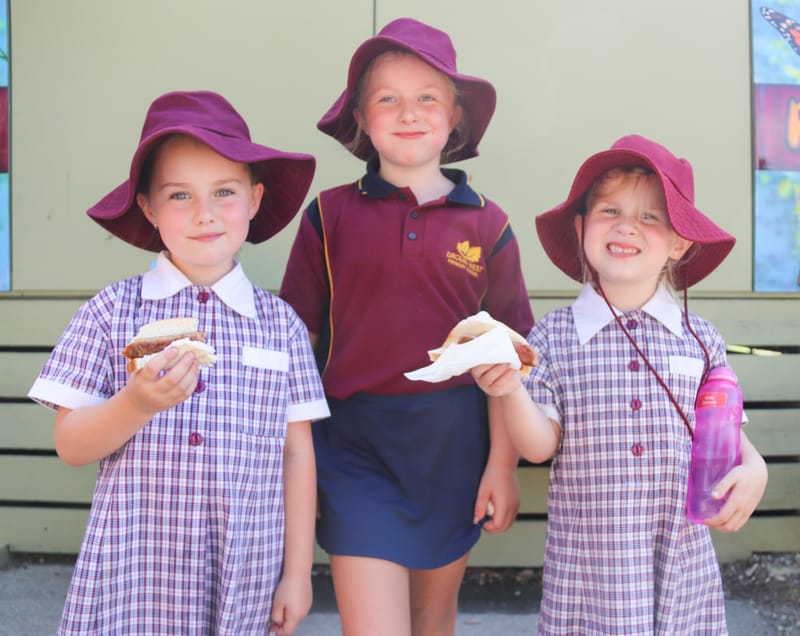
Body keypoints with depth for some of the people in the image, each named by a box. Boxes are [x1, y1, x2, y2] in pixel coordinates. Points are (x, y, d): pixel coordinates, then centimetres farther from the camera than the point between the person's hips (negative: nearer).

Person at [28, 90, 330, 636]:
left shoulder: (280, 322, 2)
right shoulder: (112, 310, -2)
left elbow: (297, 454, 4)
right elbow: (71, 446, -2)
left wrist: (298, 571, 4)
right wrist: (138, 403, -21)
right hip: (133, 575, -1)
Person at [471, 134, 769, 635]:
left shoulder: (701, 340, 2)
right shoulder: (552, 337, -3)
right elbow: (541, 445, -5)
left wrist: (752, 467, -10)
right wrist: (510, 391, -21)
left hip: (682, 561, 2)